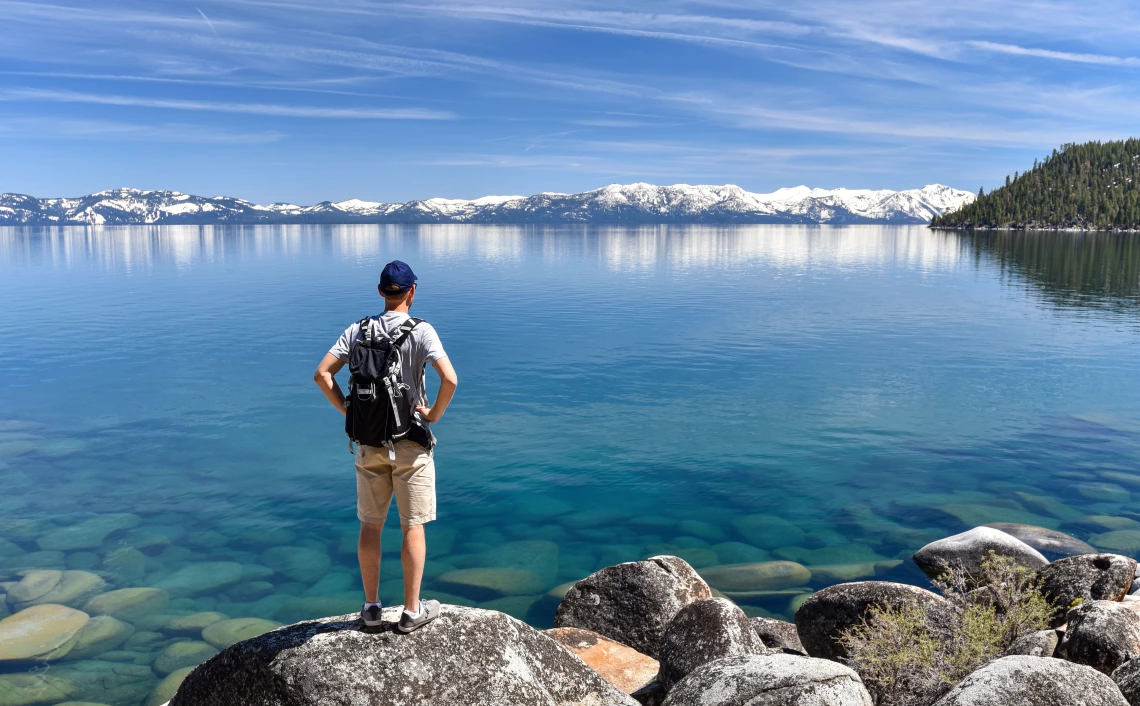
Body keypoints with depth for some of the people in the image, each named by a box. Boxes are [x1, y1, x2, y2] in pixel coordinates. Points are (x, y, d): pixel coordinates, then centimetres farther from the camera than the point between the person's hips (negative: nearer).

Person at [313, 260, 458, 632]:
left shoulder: (358, 331, 1)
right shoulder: (421, 331, -10)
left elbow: (322, 374, -3)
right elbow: (450, 379, -23)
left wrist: (349, 412, 4)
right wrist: (434, 414, -7)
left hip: (369, 441, 4)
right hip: (410, 441, -3)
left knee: (370, 525, 14)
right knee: (412, 527, 6)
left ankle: (371, 605, 24)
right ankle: (412, 610, 14)